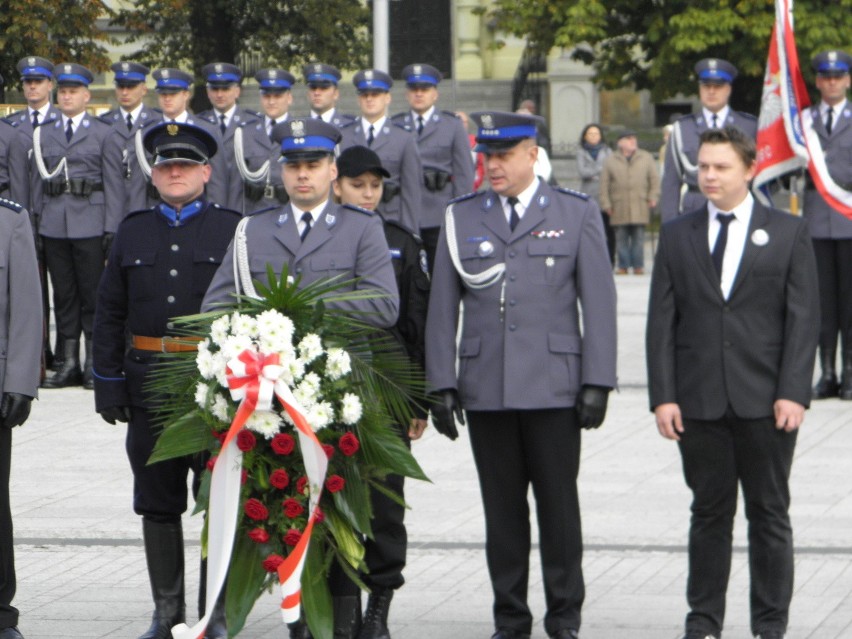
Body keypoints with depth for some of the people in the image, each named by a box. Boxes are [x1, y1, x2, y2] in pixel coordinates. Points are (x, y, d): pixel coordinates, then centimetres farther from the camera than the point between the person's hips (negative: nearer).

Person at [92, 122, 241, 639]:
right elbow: (110, 312, 12)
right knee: (157, 500, 7)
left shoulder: (233, 229, 2)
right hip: (149, 379, 3)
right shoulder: (133, 232, 11)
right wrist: (109, 381, 5)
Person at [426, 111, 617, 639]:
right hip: (485, 391, 2)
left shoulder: (577, 214, 5)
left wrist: (597, 382, -5)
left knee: (559, 505, 1)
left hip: (553, 387, -2)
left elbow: (599, 304, 2)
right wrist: (442, 384, 2)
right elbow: (443, 308, 9)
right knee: (502, 510, 6)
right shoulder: (461, 218, 10)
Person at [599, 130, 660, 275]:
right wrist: (606, 204, 1)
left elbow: (655, 179, 10)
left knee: (638, 238, -1)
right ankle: (623, 266, 6)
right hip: (619, 207, 0)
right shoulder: (610, 161, 9)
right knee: (621, 239, 0)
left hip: (640, 207, 0)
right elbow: (604, 185, 7)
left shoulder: (646, 158, 11)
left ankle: (638, 266, 4)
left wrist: (653, 197, -1)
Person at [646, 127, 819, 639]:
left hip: (765, 403, -1)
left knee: (770, 515, 5)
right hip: (699, 402, 1)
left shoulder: (788, 233, 4)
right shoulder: (677, 236, 8)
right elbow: (662, 322, 5)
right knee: (709, 513, 6)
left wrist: (793, 393, -10)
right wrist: (663, 396, -4)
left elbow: (803, 319, -1)